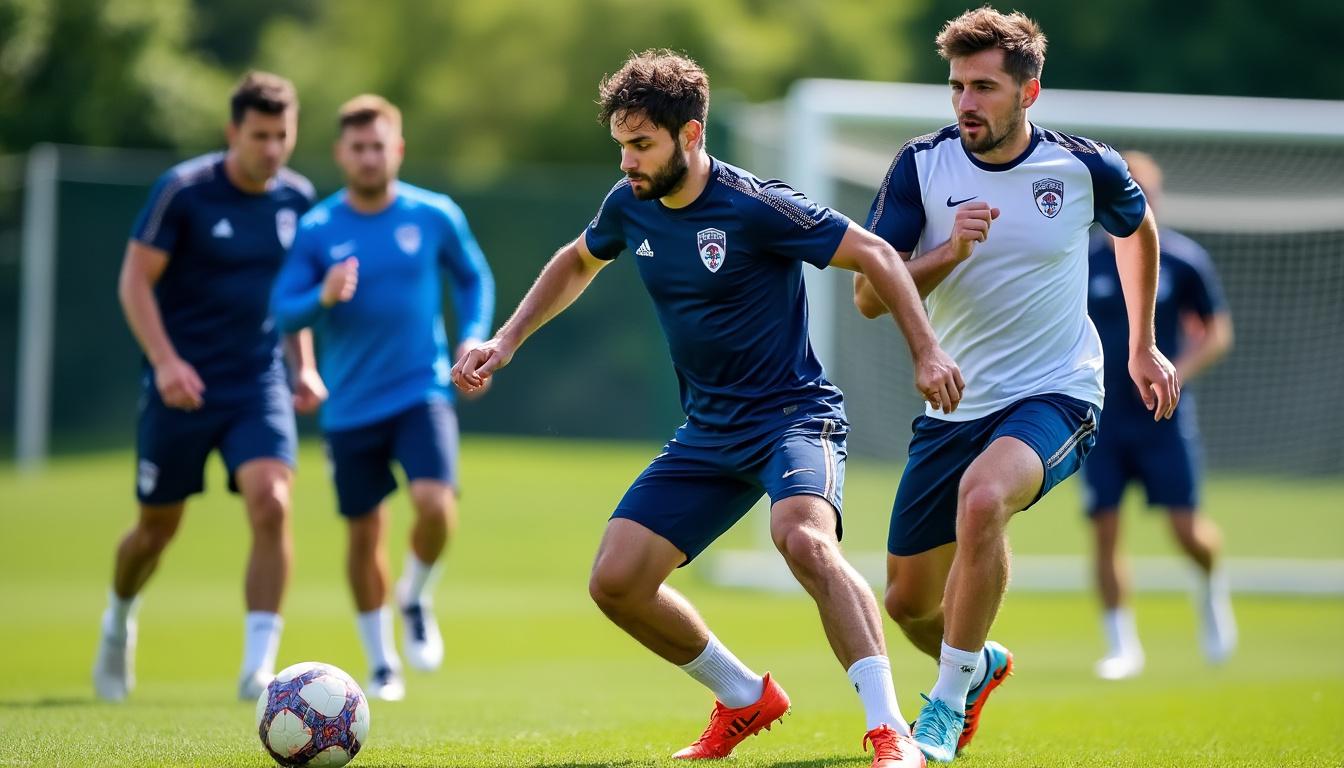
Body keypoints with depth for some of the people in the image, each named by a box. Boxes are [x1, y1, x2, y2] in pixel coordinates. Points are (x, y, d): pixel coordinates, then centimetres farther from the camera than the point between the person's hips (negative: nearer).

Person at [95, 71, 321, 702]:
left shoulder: (296, 198, 3)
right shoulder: (183, 190, -12)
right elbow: (135, 279, -10)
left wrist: (304, 365, 9)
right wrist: (165, 361, -21)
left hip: (259, 386, 3)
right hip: (181, 386, -3)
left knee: (272, 505, -20)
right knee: (158, 527, 9)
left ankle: (259, 665, -18)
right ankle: (119, 619, 42)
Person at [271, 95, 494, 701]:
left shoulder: (435, 216, -1)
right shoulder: (316, 230, -3)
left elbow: (473, 278, 14)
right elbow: (283, 311, -4)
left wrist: (474, 336, -1)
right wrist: (322, 297, -25)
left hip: (421, 393, -1)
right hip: (350, 407, 1)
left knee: (436, 504, -22)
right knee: (365, 534, 6)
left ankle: (415, 601, 8)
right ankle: (380, 663, 24)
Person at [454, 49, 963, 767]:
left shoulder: (753, 205, -18)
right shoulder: (629, 205, 1)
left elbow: (875, 256, -14)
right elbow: (576, 263, 24)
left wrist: (926, 352, -21)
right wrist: (503, 343, 17)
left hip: (794, 414, -7)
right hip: (707, 433, 7)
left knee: (802, 539, -36)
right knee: (615, 582, -2)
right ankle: (745, 699, 20)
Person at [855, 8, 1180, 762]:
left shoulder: (1085, 166, -8)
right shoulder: (922, 165, -7)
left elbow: (1138, 227, 16)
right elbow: (869, 295, -9)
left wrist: (1143, 347, 20)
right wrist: (949, 253, -26)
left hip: (1055, 395, -3)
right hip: (954, 407, 3)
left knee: (982, 497, -36)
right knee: (909, 601, 8)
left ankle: (949, 702, -20)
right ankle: (982, 664, 46)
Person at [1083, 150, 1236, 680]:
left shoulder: (1185, 261, -1)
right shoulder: (1082, 262, 1)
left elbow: (1218, 332, 6)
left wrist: (1177, 373, -10)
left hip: (1164, 419, -1)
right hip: (1101, 422, 1)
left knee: (1187, 532, -6)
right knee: (1105, 534, -4)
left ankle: (1212, 585, 28)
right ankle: (1122, 646, 8)